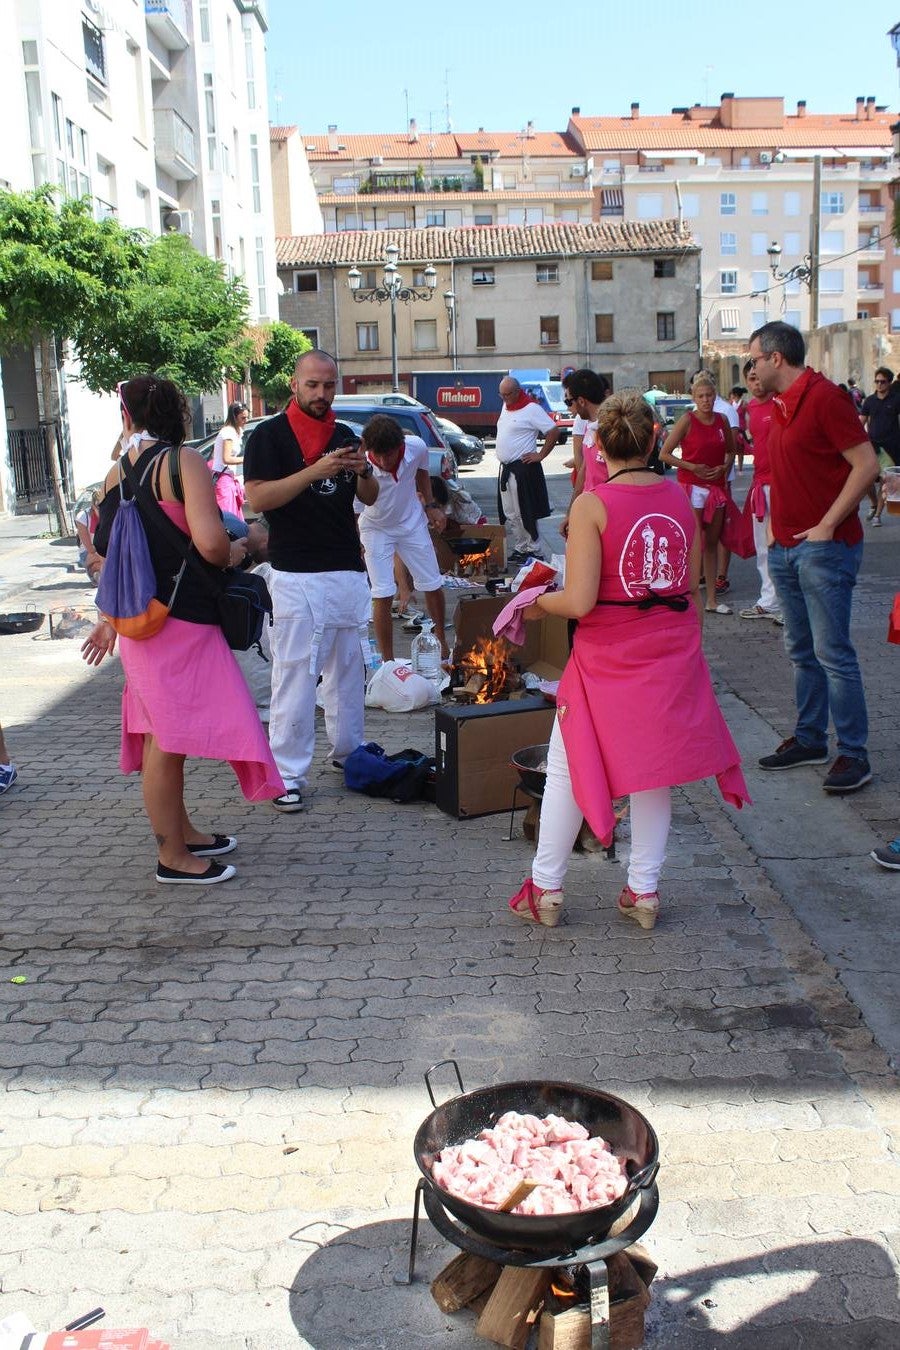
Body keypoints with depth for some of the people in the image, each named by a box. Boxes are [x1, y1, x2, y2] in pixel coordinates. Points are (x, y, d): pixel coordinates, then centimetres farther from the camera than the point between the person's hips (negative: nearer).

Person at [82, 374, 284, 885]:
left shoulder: (116, 474, 8)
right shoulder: (185, 462, -12)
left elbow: (109, 550, 15)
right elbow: (210, 544, -22)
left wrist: (111, 619, 25)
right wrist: (236, 551, 1)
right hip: (180, 618, -7)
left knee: (163, 733, 18)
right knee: (168, 737, 0)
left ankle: (182, 832, 33)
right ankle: (174, 857, 10)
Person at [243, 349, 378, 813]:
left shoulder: (345, 436, 15)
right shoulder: (269, 435, -2)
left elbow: (370, 499, 18)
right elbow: (257, 497, -14)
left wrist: (363, 471, -5)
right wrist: (316, 471, -22)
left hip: (349, 570, 6)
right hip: (296, 574, -6)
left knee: (349, 668, 14)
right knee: (294, 675, -6)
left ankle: (346, 749, 28)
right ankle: (288, 774, -1)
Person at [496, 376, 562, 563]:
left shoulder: (531, 409, -13)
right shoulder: (506, 407, 13)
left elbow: (554, 432, -15)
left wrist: (540, 455, -13)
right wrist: (502, 457, 15)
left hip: (523, 469, -9)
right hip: (505, 468, 9)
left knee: (524, 514, -6)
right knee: (509, 514, 12)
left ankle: (535, 551, 2)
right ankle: (520, 548, 21)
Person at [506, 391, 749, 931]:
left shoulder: (591, 505, -15)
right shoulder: (680, 498, 0)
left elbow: (579, 602, -20)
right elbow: (693, 587, 8)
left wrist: (539, 602, 0)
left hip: (609, 657, -4)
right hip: (674, 652, 4)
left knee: (568, 767, 11)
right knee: (656, 768, 15)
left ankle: (546, 890, 19)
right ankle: (644, 890, 22)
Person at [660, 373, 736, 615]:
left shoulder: (722, 420, 6)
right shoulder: (687, 420, -8)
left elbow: (731, 450, 19)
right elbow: (664, 453, -9)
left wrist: (724, 467, -1)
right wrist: (692, 467, -13)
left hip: (716, 487, 5)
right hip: (692, 486, -5)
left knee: (712, 543, 10)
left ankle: (712, 599, 15)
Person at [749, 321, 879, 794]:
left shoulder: (825, 397, -13)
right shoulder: (780, 406, 14)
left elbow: (866, 465, -17)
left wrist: (826, 526, -19)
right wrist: (776, 526, 13)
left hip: (824, 547, -9)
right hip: (785, 548, 9)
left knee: (832, 652, -6)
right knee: (801, 651, 13)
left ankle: (853, 753, 1)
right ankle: (809, 738, 23)